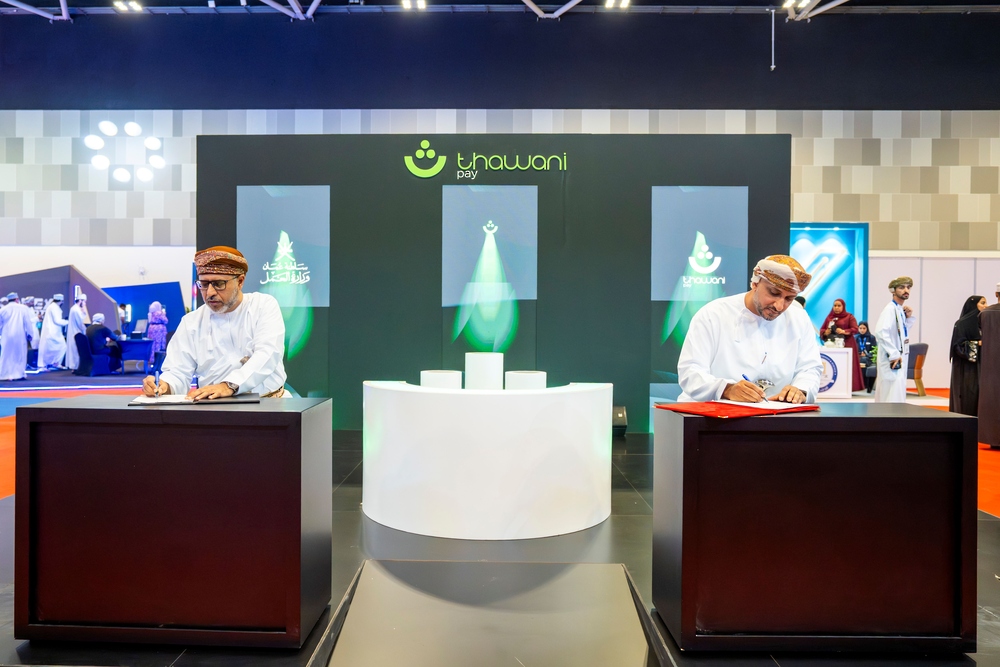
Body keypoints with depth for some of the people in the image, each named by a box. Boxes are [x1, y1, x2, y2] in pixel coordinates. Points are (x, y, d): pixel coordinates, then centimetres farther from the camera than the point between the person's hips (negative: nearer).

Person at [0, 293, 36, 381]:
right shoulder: (23, 308, -4)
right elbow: (28, 322, -2)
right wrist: (29, 334, 6)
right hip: (20, 336, -2)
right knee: (20, 355, 7)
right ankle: (19, 374, 5)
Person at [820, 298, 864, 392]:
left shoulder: (849, 317, 6)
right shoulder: (829, 317, 16)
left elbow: (855, 329, -5)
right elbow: (822, 330, 14)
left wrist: (844, 331, -21)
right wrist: (825, 332, -9)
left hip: (846, 345, -3)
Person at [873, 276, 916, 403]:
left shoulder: (901, 309, 11)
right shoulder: (890, 309, -16)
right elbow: (881, 332, -28)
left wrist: (909, 317, 6)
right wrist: (894, 354, -25)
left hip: (900, 358, 9)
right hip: (892, 360, -9)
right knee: (894, 397, -11)